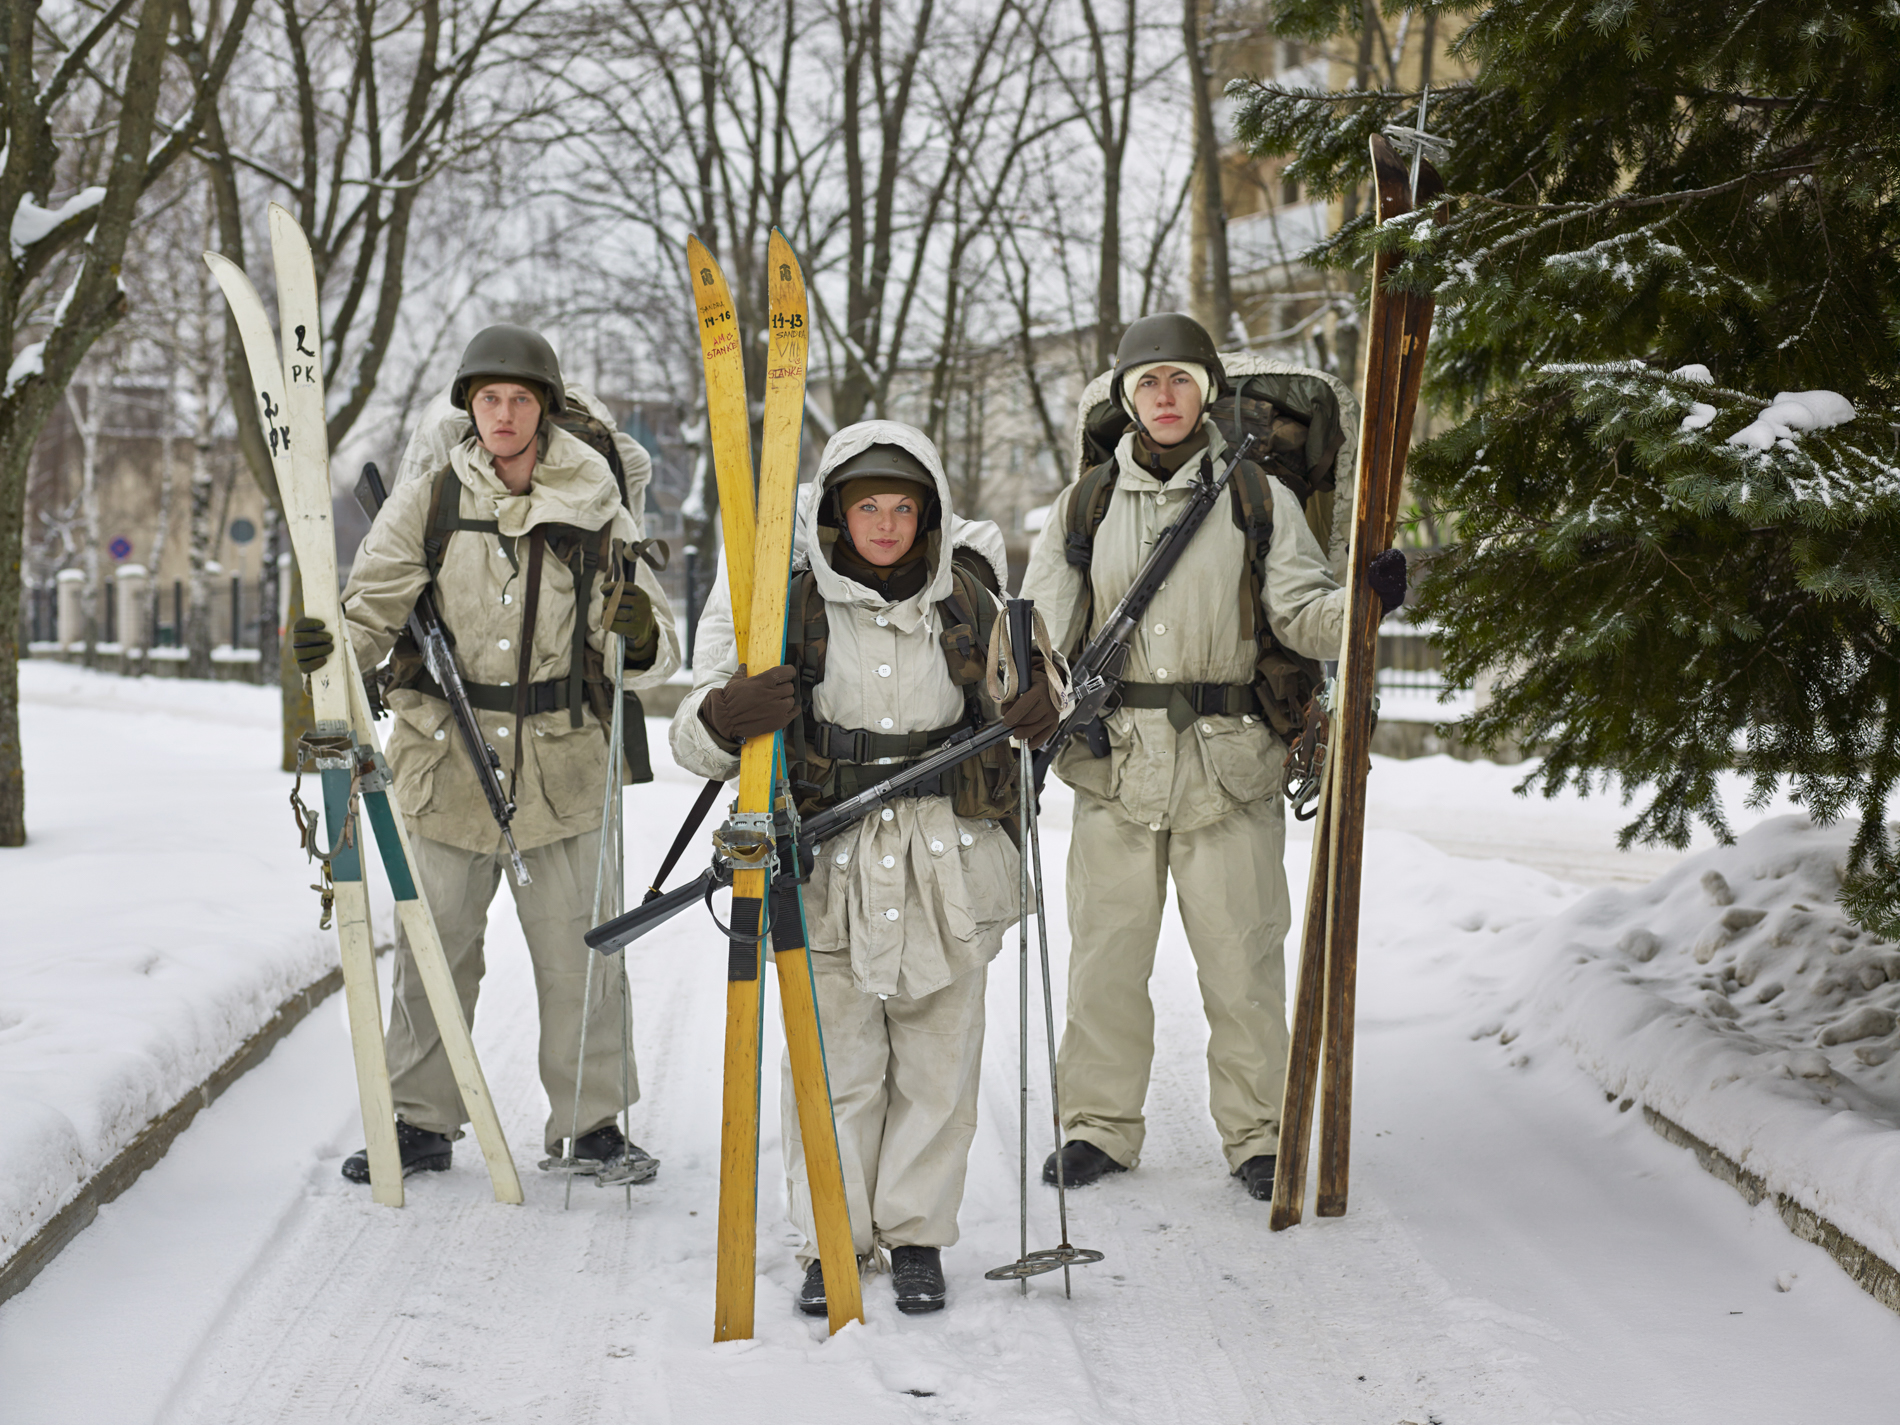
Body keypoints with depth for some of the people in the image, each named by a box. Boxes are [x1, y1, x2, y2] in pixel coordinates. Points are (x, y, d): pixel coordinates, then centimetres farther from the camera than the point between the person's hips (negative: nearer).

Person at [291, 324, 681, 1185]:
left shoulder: (596, 512, 1)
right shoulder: (426, 501, 0)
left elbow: (656, 653, 4)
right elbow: (373, 611, -2)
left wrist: (643, 640, -19)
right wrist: (328, 647, -24)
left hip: (560, 765, 0)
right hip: (445, 756, 0)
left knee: (577, 952, 4)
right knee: (433, 948, 7)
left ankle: (593, 1122, 19)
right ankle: (421, 1121, 22)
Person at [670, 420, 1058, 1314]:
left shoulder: (967, 599, 3)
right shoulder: (784, 602, -5)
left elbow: (1018, 688, 22)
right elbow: (693, 739, -6)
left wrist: (1042, 708, -1)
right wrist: (723, 720, -30)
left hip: (946, 867, 2)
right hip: (826, 863, -2)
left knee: (937, 1063, 8)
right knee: (835, 1065, 4)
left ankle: (917, 1237, 22)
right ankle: (833, 1242, 19)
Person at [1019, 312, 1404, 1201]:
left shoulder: (1259, 500, 6)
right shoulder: (1083, 506, 10)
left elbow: (1300, 613, -1)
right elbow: (1041, 625, 6)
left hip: (1227, 766, -1)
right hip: (1113, 762, 2)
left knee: (1241, 960, 1)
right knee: (1106, 957, 7)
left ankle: (1256, 1134, 15)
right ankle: (1100, 1126, 22)